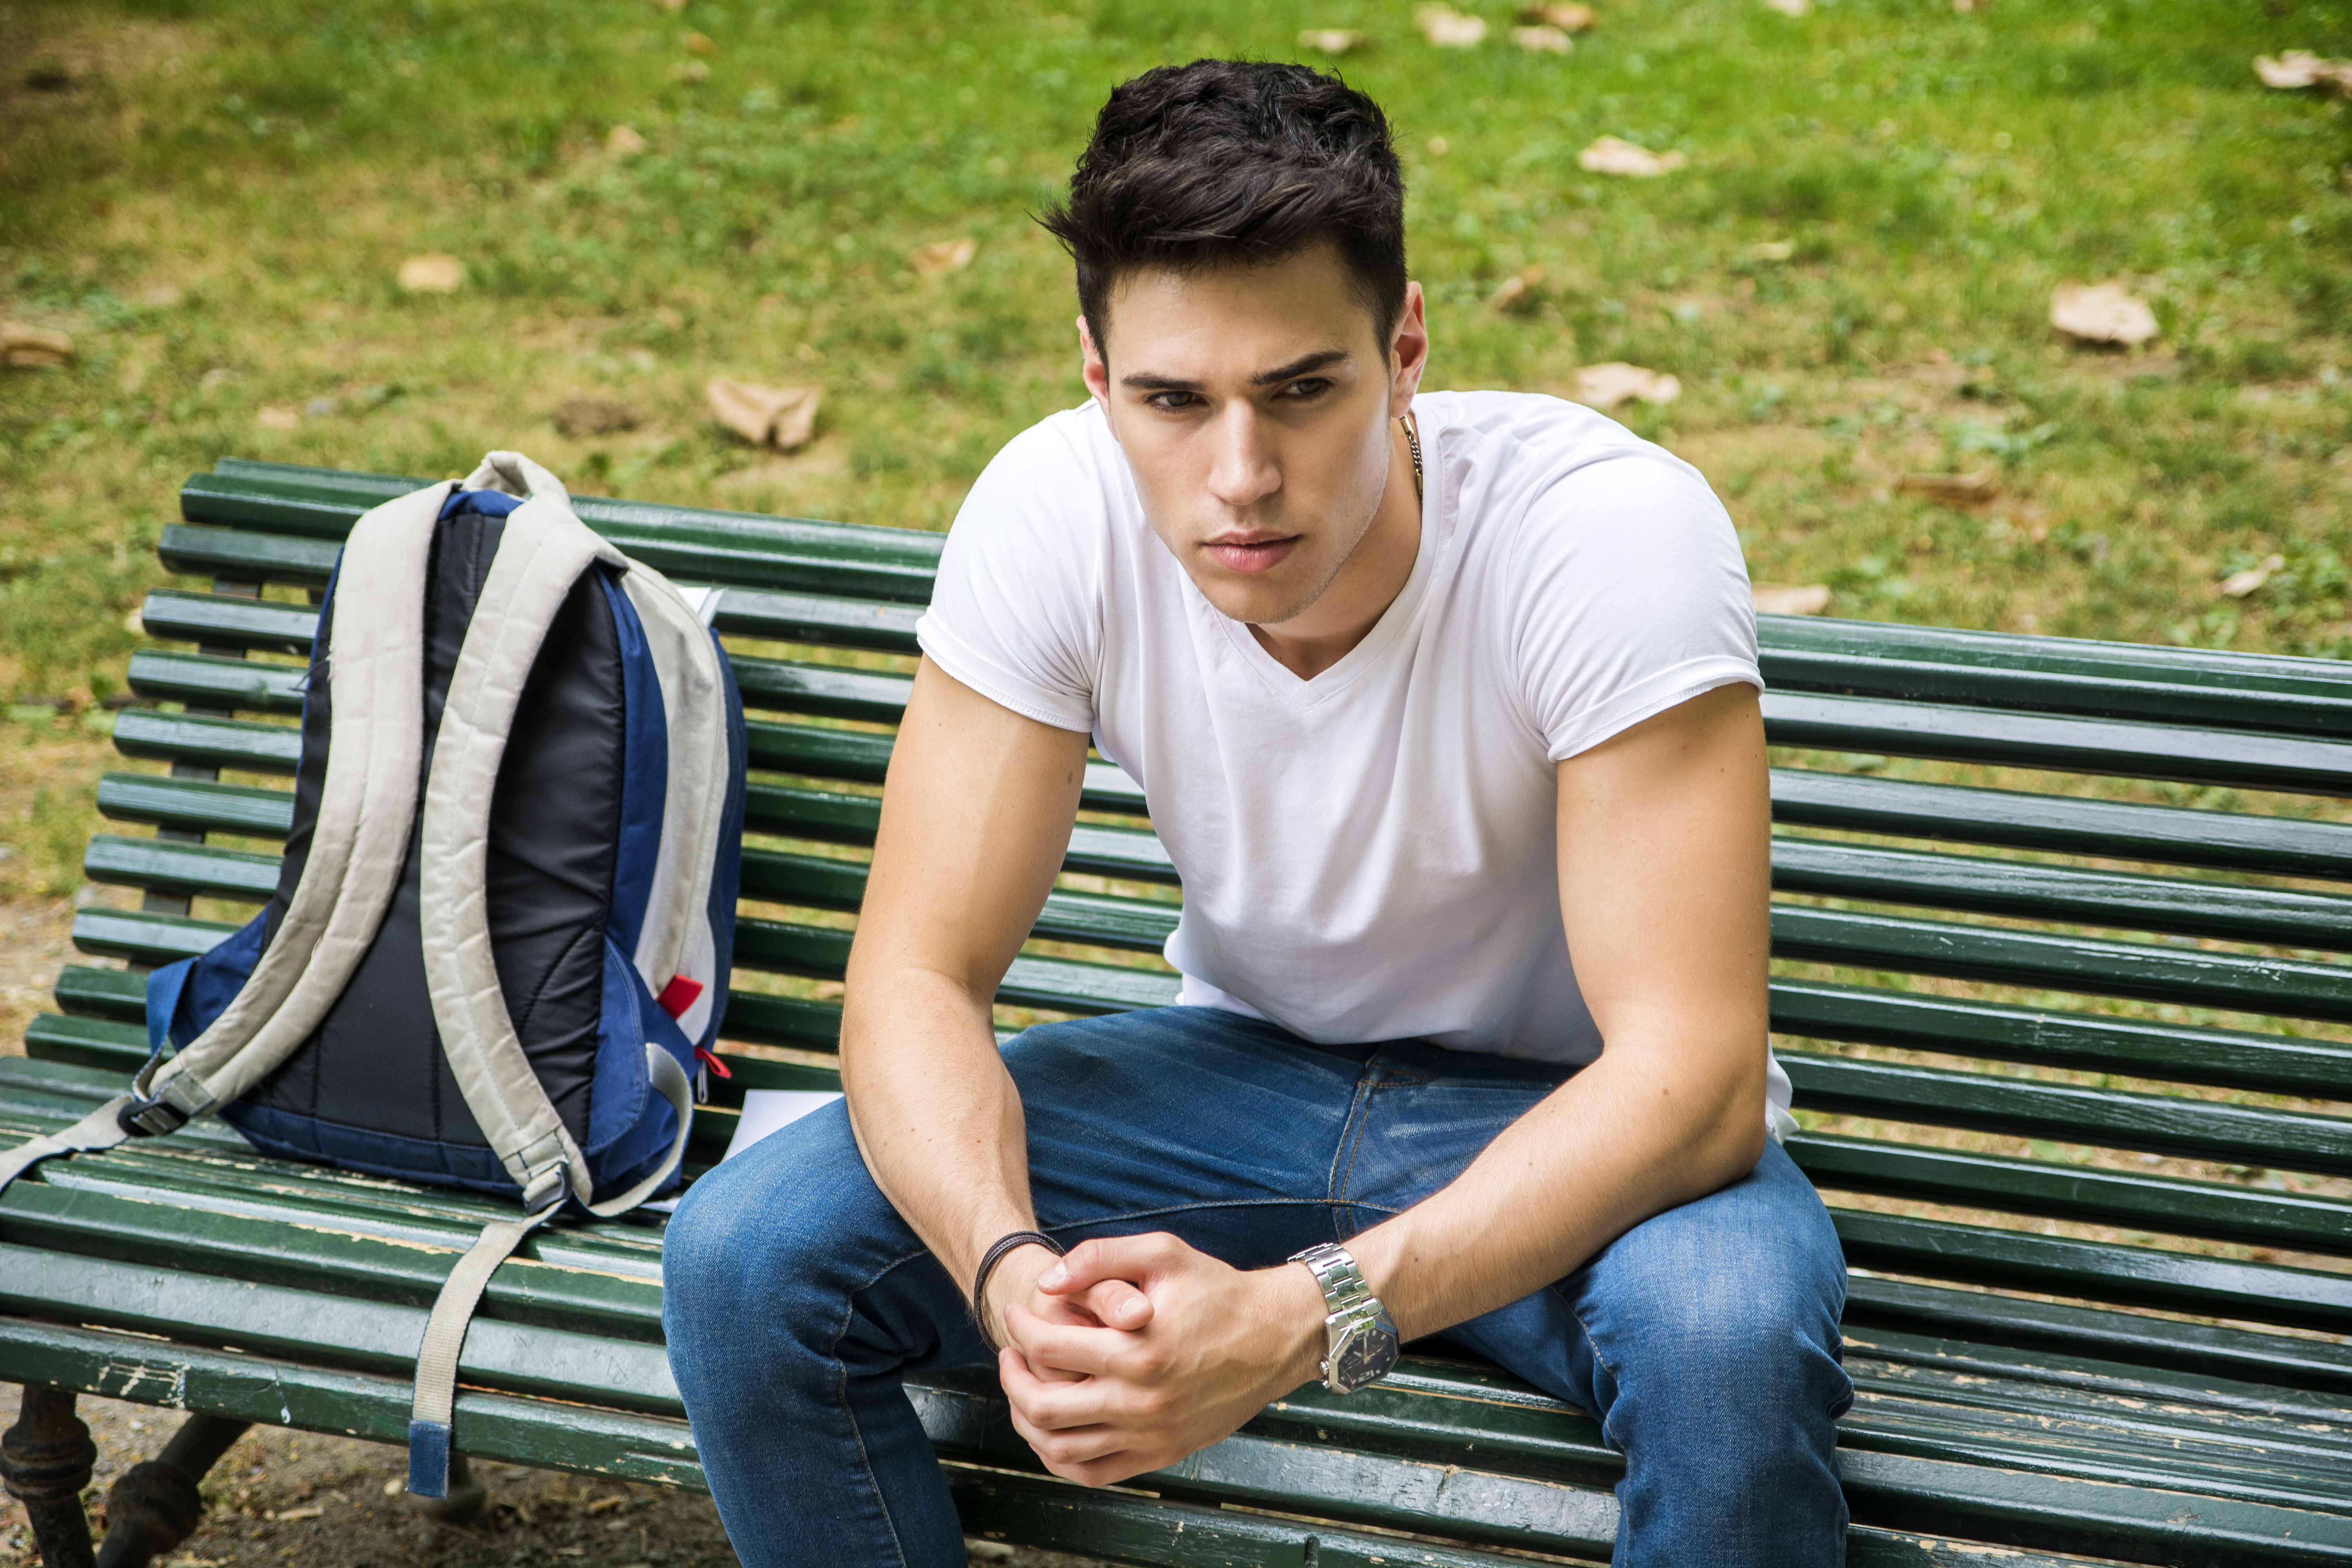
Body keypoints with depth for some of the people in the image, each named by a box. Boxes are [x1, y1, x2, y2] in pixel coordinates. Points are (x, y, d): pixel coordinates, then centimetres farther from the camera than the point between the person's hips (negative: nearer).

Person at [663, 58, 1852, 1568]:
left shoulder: (1615, 532, -29)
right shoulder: (1054, 513, -18)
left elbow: (1689, 1078, -32)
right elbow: (919, 974, -15)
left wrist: (1302, 1321, -45)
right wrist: (1009, 1268, -37)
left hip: (1568, 1113, -3)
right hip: (1250, 1064, 3)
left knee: (1729, 1339, -37)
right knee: (743, 1258, -17)